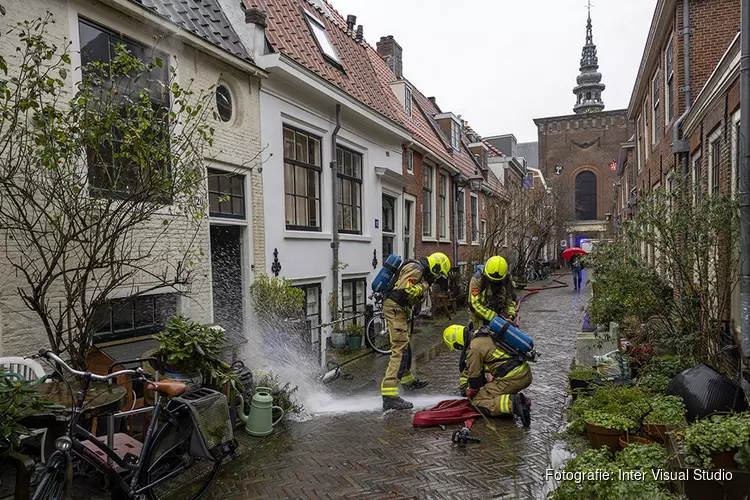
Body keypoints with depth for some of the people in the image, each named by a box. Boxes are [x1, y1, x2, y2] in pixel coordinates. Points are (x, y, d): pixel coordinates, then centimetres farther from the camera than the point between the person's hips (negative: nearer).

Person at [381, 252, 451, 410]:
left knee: (405, 346, 25)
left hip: (399, 309, 11)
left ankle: (408, 380, 45)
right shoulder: (416, 268, -14)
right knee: (400, 351, -16)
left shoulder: (421, 271, 19)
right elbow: (404, 291, -25)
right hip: (395, 308, -11)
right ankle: (389, 396, -22)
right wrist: (424, 285, -13)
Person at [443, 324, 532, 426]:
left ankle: (512, 403, -22)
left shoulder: (473, 348, -12)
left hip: (512, 378, -9)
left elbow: (475, 376, -2)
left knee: (478, 401, -4)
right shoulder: (485, 335, 17)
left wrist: (470, 394, 18)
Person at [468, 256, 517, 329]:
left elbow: (511, 299, 5)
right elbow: (475, 303, -26)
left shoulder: (507, 280, -9)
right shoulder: (477, 279, -22)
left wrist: (511, 314, -13)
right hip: (480, 317, -3)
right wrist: (493, 317, -32)